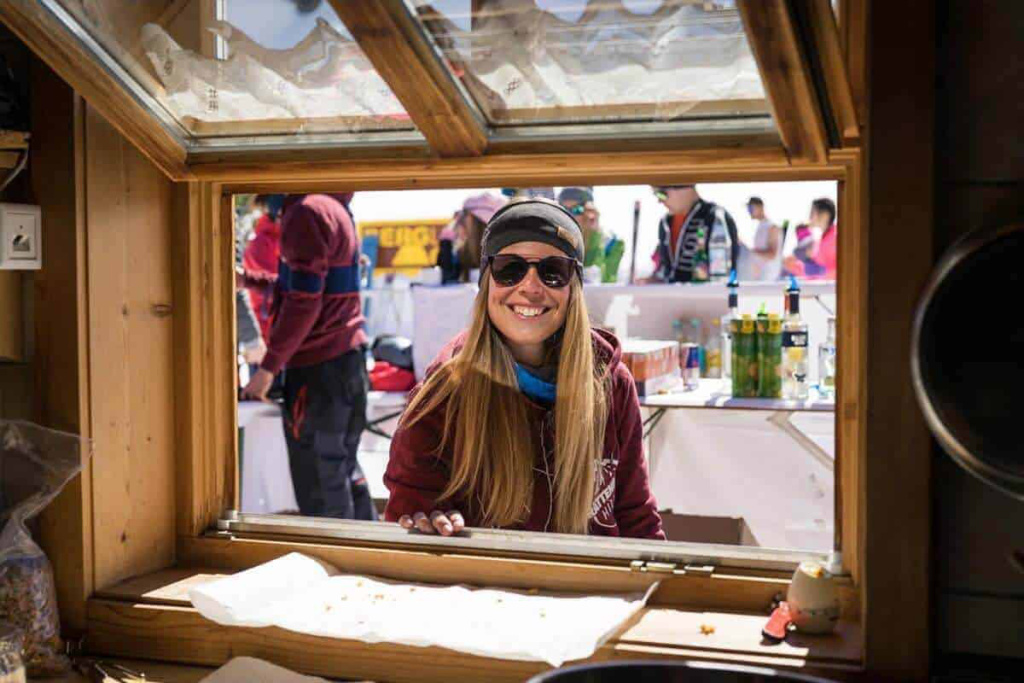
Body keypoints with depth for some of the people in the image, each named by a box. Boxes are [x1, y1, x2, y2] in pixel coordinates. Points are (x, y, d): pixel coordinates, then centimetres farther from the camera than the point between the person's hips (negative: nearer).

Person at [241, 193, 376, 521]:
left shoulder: (307, 211, -15)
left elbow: (304, 303, -19)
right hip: (348, 357, 10)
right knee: (344, 468, 18)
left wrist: (268, 367, -17)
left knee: (318, 483, -1)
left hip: (318, 366, -10)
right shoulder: (335, 208, 14)